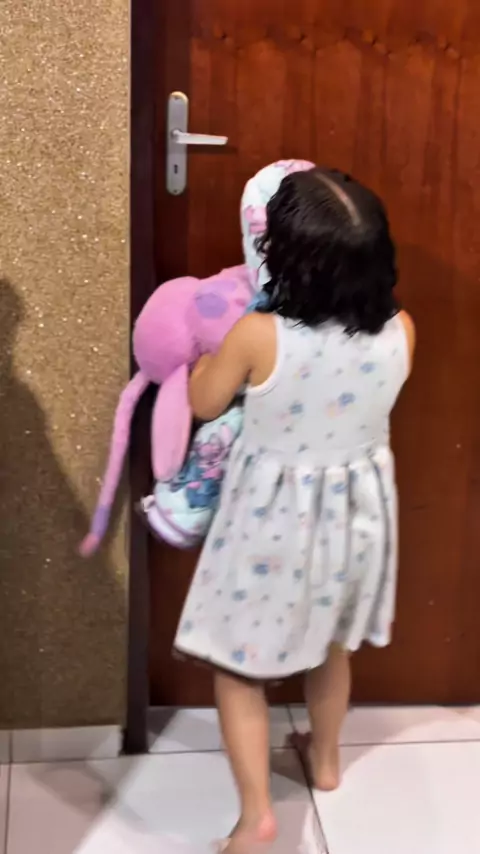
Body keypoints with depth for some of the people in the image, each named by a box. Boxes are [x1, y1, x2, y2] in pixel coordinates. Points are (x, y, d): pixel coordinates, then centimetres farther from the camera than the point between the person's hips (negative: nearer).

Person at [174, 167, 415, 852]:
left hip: (274, 520, -4)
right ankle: (326, 759, 50)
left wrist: (226, 334, 5)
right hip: (356, 513, 5)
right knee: (330, 644, 29)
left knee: (238, 663, 15)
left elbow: (203, 404, -8)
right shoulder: (399, 332, -16)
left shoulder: (259, 337, -27)